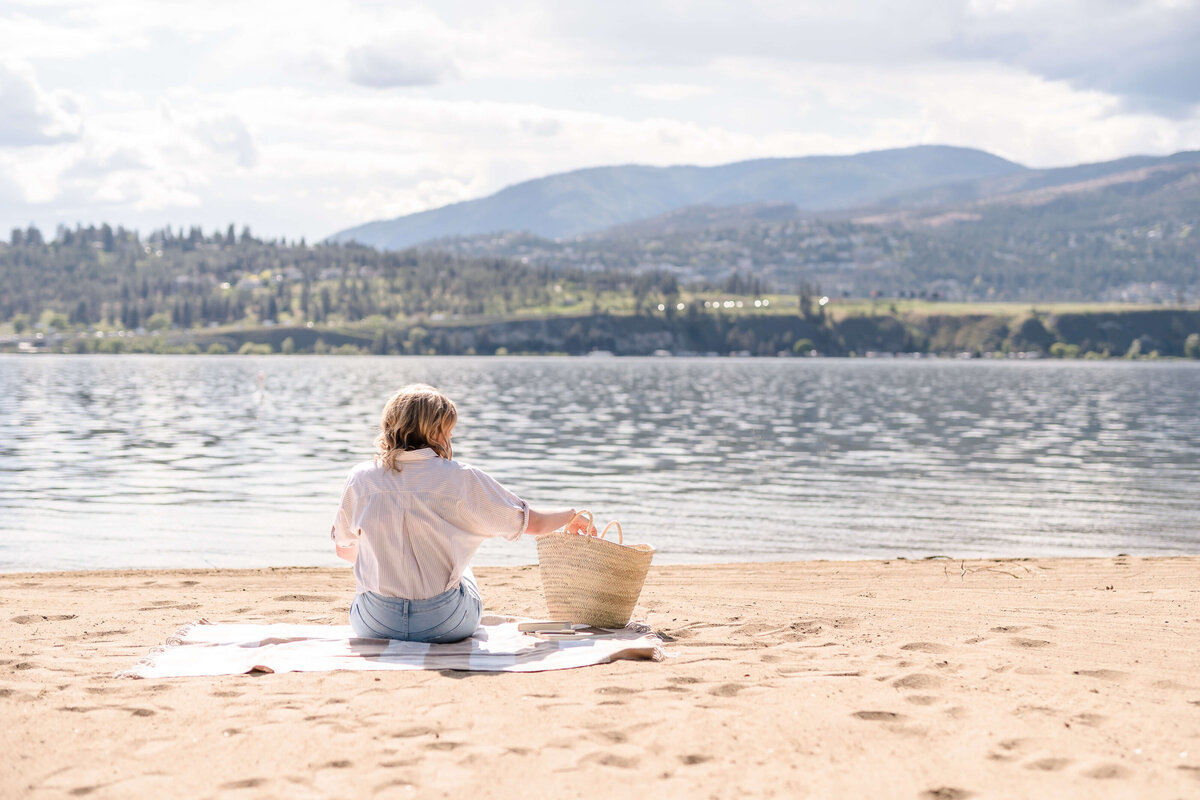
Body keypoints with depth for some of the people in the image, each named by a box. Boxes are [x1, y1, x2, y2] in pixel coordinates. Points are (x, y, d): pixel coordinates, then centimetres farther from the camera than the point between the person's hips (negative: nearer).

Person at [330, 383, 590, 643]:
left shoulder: (360, 478, -3)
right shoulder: (460, 478, -8)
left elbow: (343, 549, 12)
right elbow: (533, 523, 1)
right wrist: (572, 516, 23)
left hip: (373, 623, 2)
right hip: (444, 625, -1)